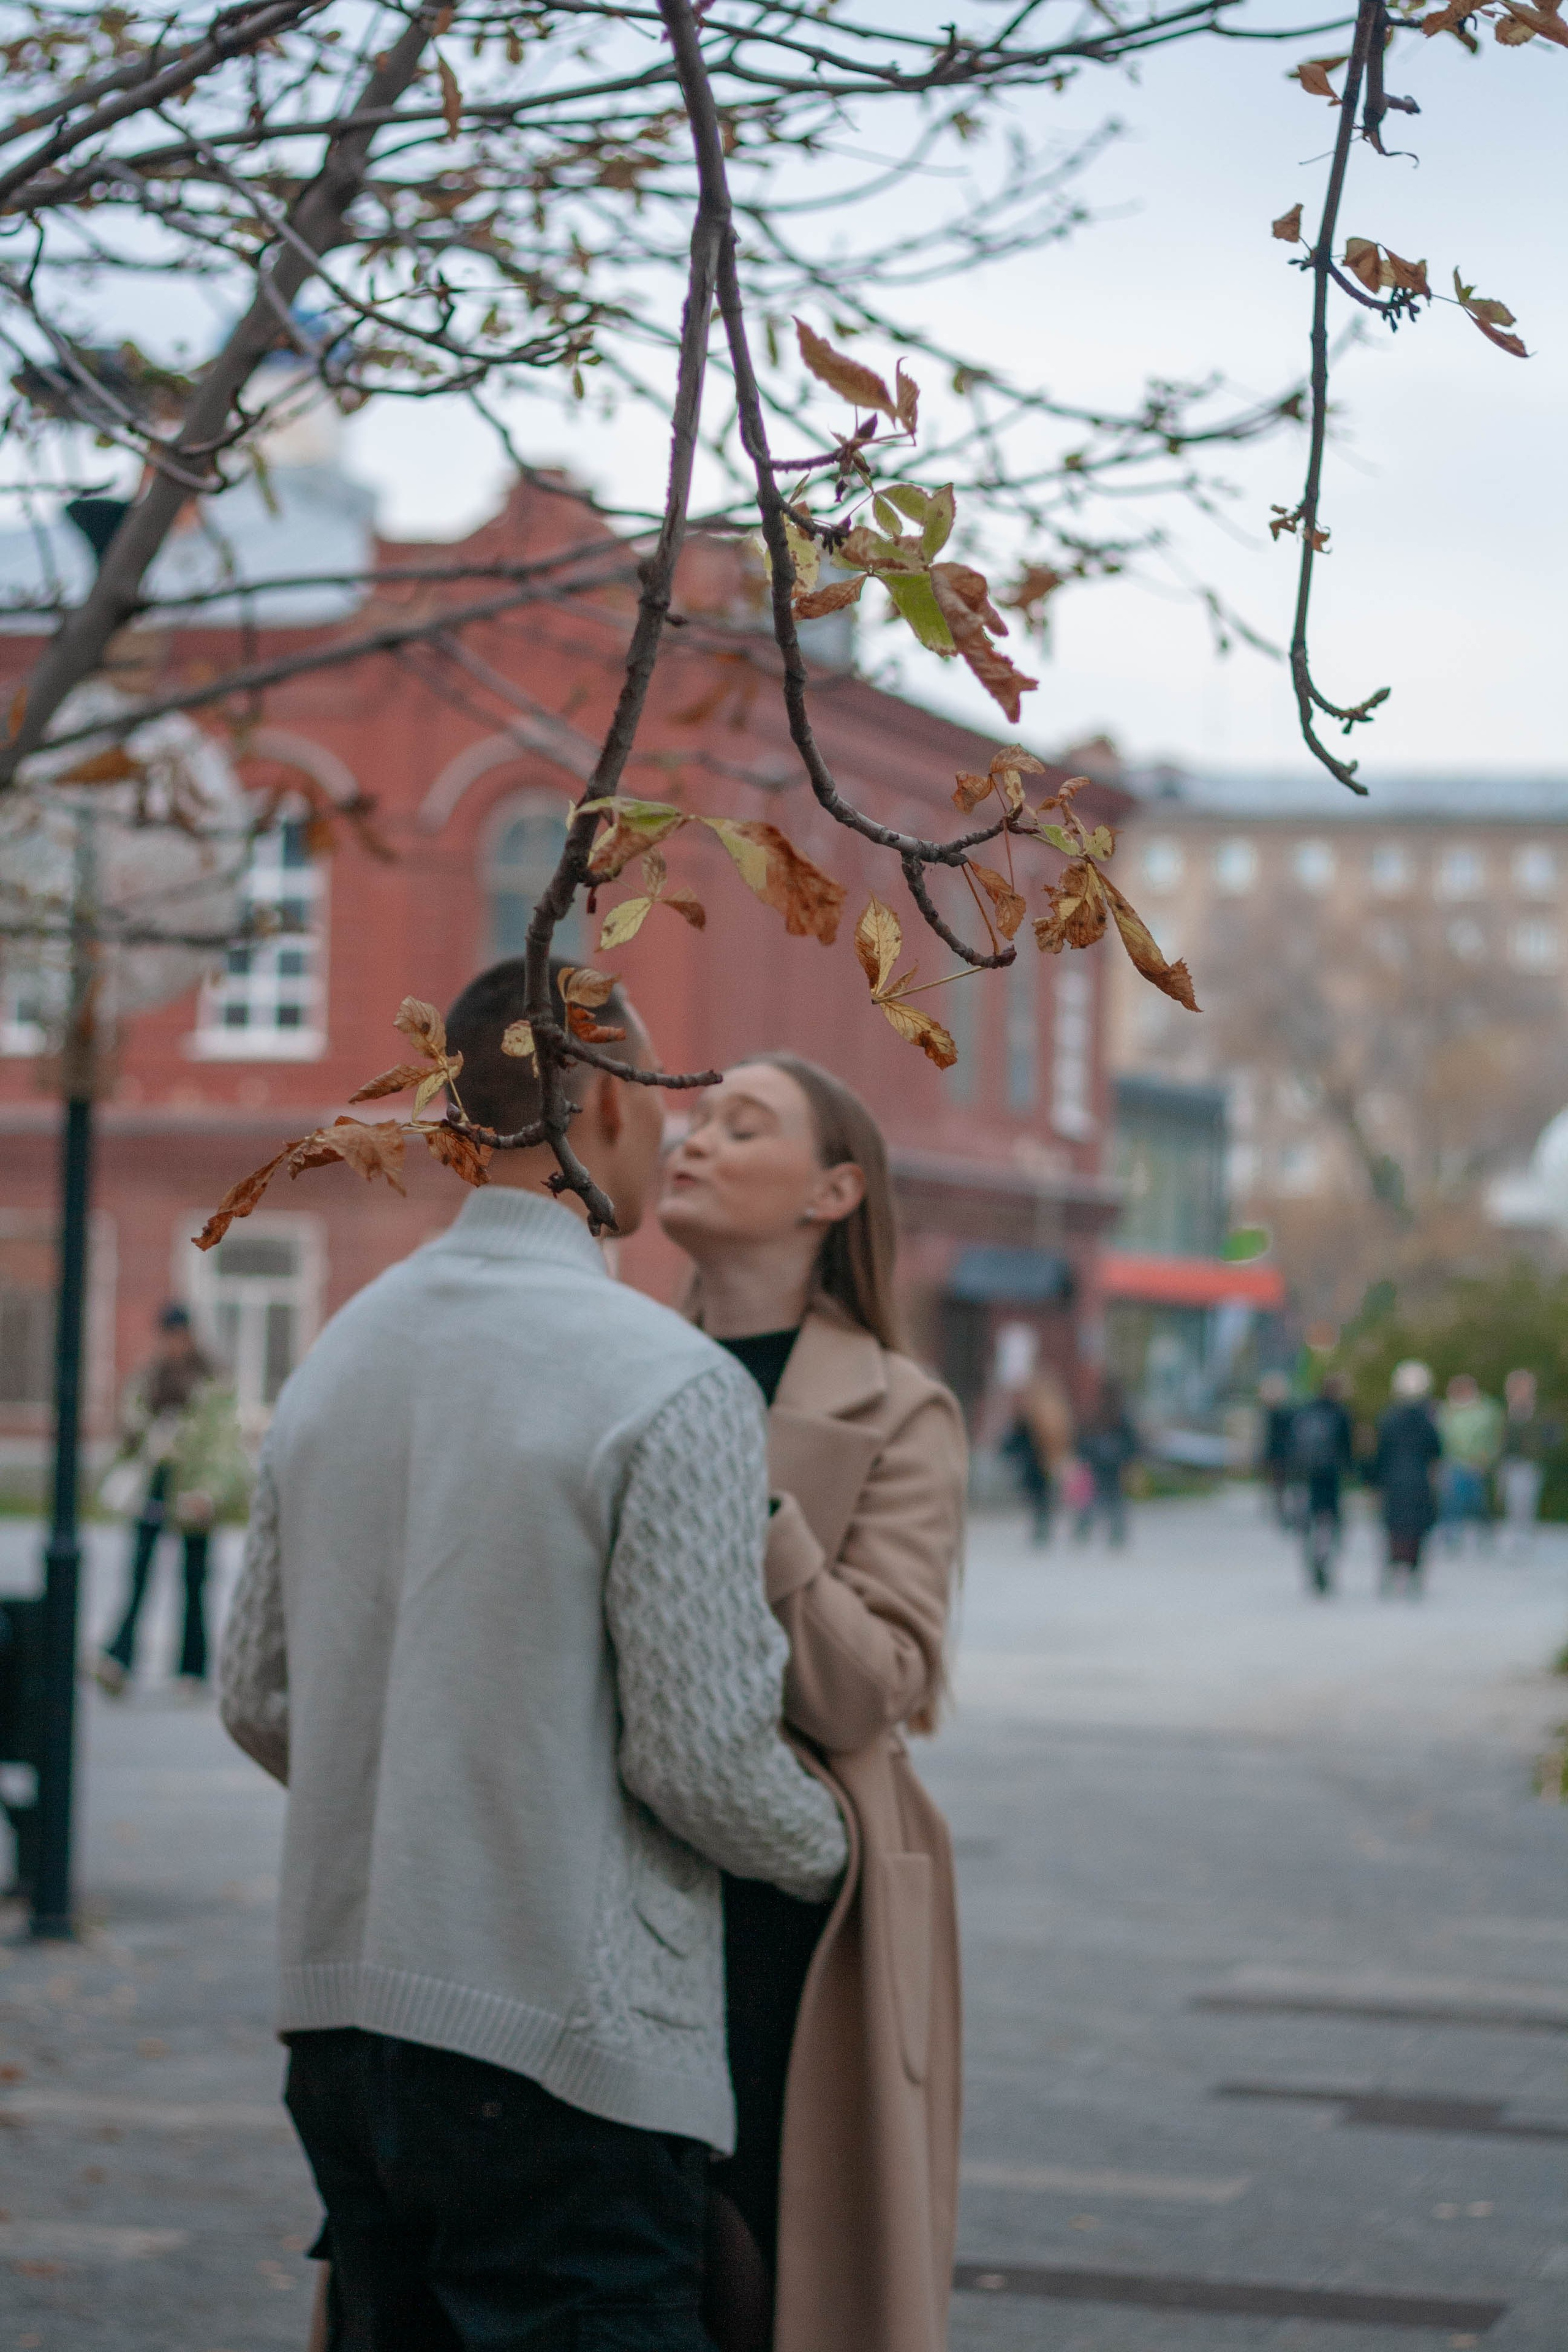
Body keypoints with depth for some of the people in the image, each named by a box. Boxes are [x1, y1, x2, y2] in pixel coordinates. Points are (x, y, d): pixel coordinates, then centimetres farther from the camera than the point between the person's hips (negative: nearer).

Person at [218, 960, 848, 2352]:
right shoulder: (670, 1385, -14)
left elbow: (259, 1700, 15)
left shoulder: (335, 1361, 9)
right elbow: (699, 1754, -15)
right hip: (561, 2047, -7)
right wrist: (825, 1848, 6)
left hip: (343, 2013, 7)